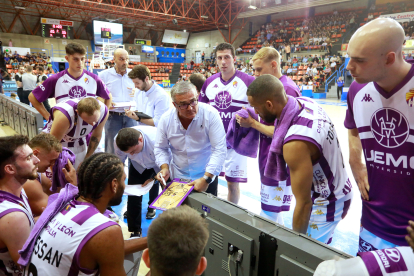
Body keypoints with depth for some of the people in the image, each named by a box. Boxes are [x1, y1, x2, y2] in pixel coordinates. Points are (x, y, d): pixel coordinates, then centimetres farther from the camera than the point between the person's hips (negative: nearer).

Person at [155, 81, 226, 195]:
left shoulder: (211, 114, -21)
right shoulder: (166, 119, -10)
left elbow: (219, 150, -21)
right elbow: (161, 148, 3)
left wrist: (206, 178, -26)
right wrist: (165, 167, -14)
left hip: (207, 178, -2)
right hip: (177, 177, 2)